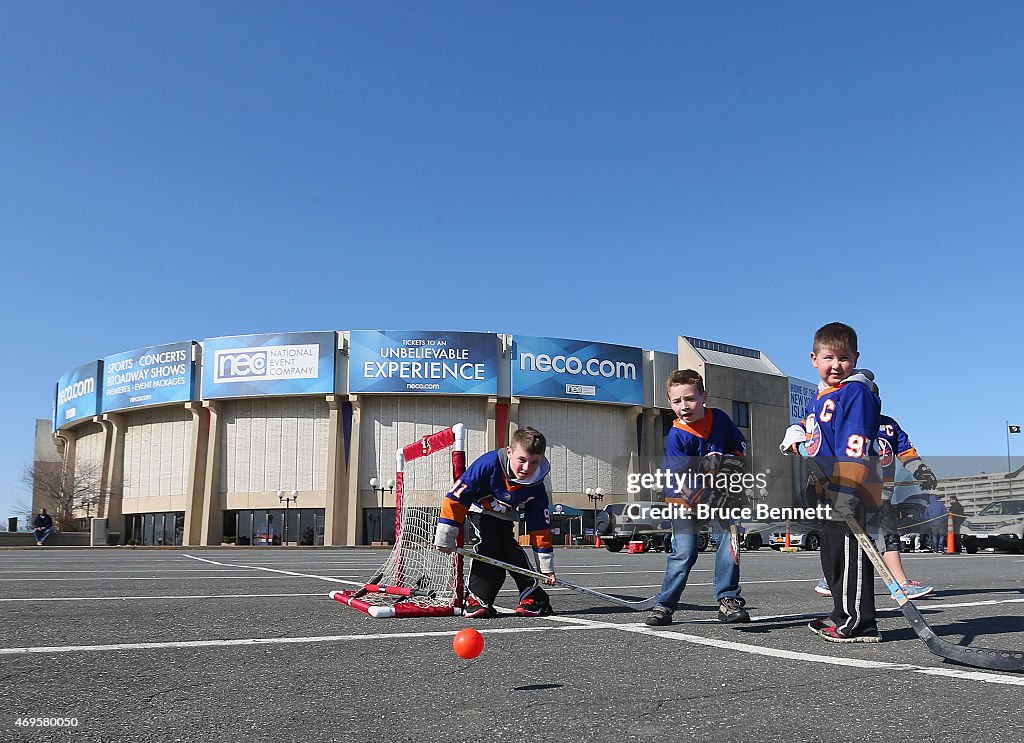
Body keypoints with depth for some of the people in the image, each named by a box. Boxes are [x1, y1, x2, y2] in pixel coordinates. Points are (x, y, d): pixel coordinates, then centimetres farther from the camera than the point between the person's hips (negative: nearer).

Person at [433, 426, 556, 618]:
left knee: (511, 551, -13)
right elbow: (457, 496, -32)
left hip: (505, 516, 3)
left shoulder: (536, 487, -22)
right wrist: (445, 536, -31)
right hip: (480, 509, -3)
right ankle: (478, 598, -17)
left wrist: (547, 567, -12)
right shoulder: (488, 464, -36)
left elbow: (540, 527, -12)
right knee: (490, 545, -23)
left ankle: (533, 597, 0)